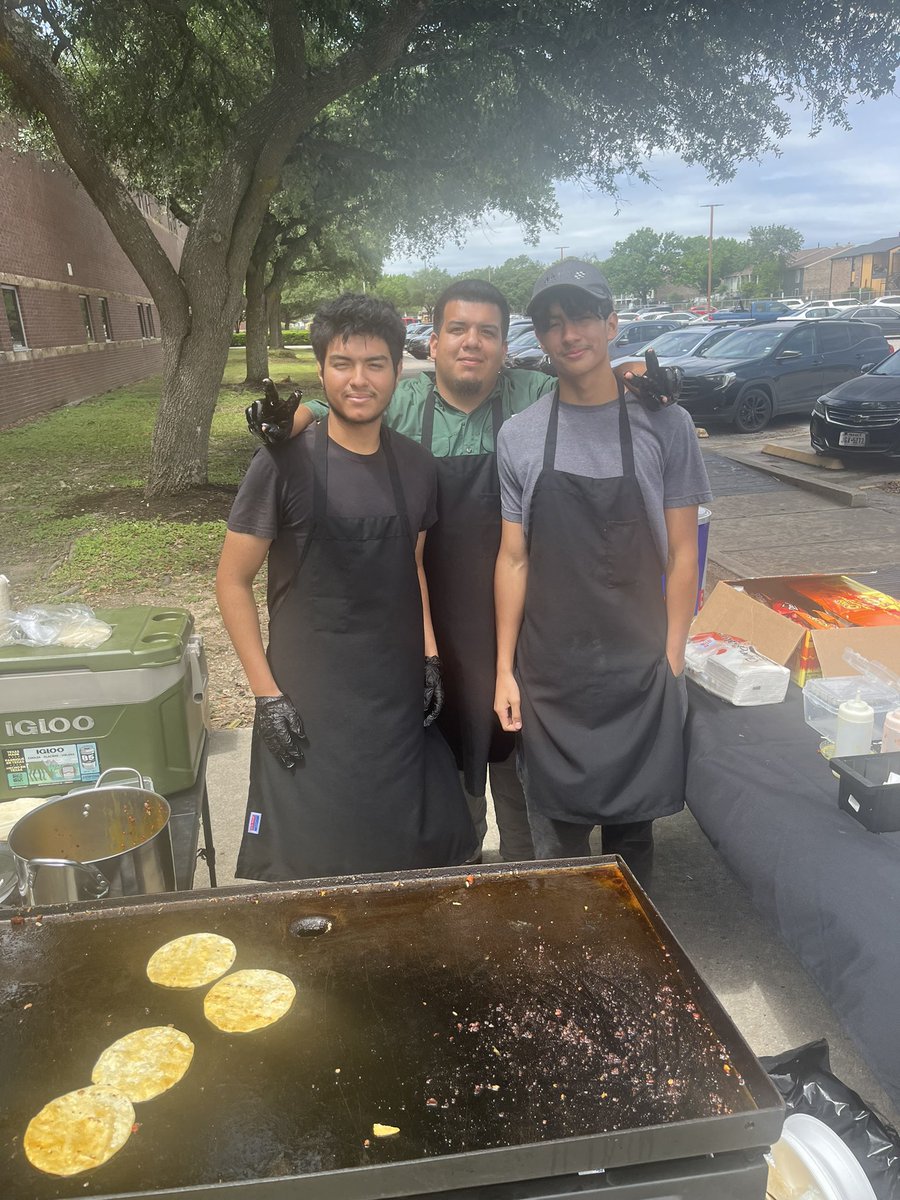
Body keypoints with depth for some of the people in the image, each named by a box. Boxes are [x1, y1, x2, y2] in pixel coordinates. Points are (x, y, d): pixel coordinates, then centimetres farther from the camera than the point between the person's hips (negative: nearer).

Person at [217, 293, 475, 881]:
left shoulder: (416, 465, 2)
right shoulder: (287, 462, -12)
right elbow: (233, 580, -8)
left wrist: (431, 657, 5)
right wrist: (266, 694, -11)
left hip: (400, 694, 5)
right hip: (308, 700, -4)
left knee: (424, 849, 15)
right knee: (305, 867, 5)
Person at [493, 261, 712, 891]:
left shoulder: (664, 424, -3)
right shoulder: (519, 436, 0)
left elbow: (682, 554, -1)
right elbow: (513, 557, 2)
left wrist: (672, 662, -4)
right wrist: (505, 669, 0)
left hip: (640, 673, -1)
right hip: (548, 675, 1)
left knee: (633, 831, 13)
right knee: (558, 839, 12)